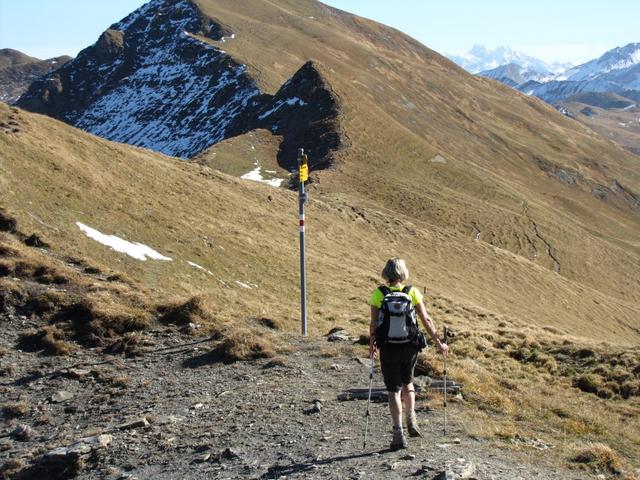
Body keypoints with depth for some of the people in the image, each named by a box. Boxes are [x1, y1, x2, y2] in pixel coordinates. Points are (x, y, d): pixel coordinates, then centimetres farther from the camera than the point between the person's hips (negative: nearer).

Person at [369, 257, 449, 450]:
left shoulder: (378, 293, -4)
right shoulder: (412, 292, 0)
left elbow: (373, 323, -6)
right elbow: (426, 320, -1)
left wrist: (372, 344, 9)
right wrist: (438, 342, 7)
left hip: (388, 347, -2)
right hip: (410, 346, 2)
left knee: (394, 389, 5)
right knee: (407, 382, 26)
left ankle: (398, 433, -1)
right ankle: (411, 420, 17)